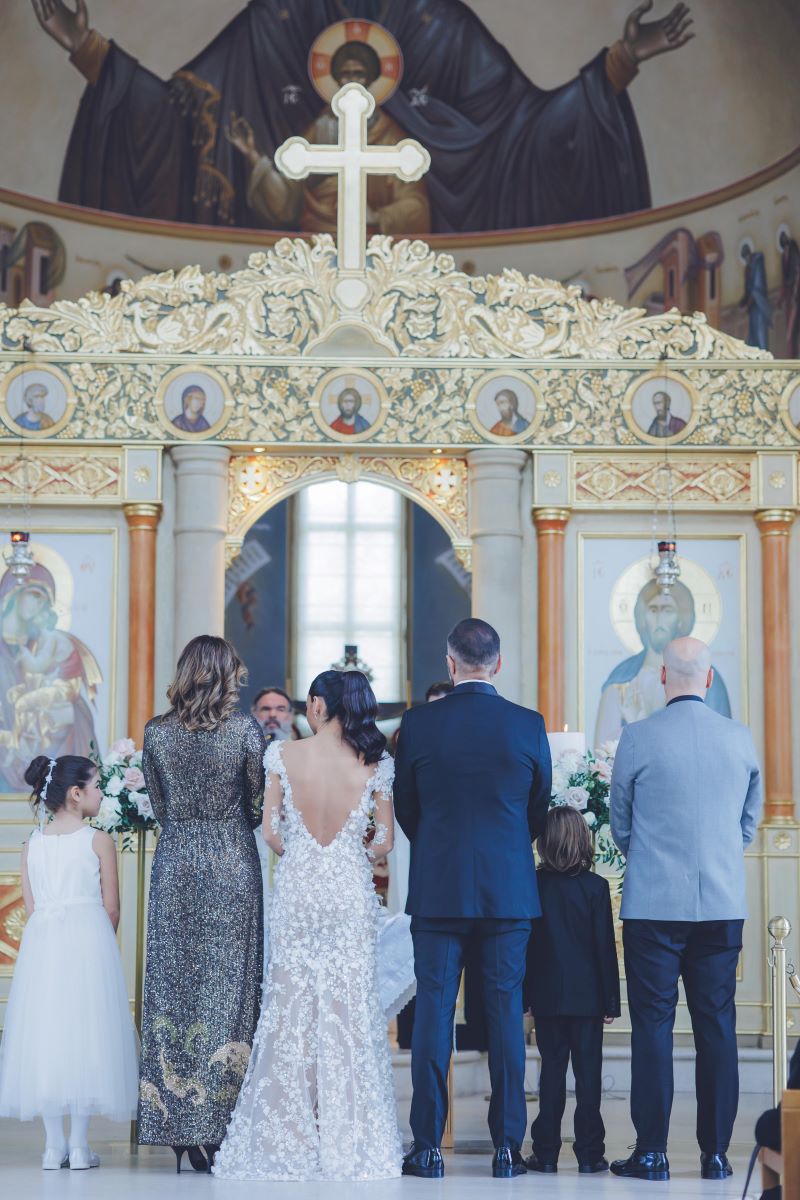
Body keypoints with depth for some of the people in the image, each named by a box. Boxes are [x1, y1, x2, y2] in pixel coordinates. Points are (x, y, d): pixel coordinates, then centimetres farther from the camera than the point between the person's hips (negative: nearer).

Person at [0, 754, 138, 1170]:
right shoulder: (98, 840, -4)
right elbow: (111, 908, -2)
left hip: (40, 941, 4)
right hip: (88, 937, -4)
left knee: (44, 1032, 8)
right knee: (84, 1031, 0)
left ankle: (53, 1144, 7)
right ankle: (78, 1146, -1)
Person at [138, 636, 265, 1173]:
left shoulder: (156, 731, 1)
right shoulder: (245, 729, -6)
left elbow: (159, 807, 9)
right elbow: (259, 806, 2)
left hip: (175, 862, 2)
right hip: (233, 864, -2)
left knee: (176, 982, 6)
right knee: (228, 985, 2)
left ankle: (179, 1128, 8)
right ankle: (217, 1125, 1)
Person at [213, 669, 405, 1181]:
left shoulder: (284, 755, -5)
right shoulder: (374, 763, -4)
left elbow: (272, 831, -1)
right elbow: (385, 841, 1)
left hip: (297, 889, 0)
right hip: (352, 894, 0)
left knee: (291, 1006, 6)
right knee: (348, 1009, 4)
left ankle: (289, 1138, 9)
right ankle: (350, 1141, 6)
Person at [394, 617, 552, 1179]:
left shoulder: (418, 724, -4)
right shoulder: (529, 725, -3)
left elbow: (405, 808, 6)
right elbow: (540, 811, 7)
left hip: (438, 890, 0)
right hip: (510, 889, 1)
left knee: (433, 1011, 3)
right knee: (506, 1012, 5)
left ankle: (428, 1147, 4)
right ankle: (507, 1147, 7)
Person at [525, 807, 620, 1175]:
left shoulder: (533, 885, -2)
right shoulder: (596, 887, -6)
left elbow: (525, 944, 1)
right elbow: (605, 946, -5)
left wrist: (524, 996, 8)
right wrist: (611, 1000, 1)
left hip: (547, 996, 1)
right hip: (588, 995, -1)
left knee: (552, 1071, 7)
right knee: (588, 1072, 3)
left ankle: (546, 1152, 7)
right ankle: (589, 1153, 3)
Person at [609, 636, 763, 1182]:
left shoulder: (638, 738, -7)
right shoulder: (741, 739, 2)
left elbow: (620, 828, 5)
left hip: (653, 905, -2)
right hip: (724, 905, 3)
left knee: (653, 1024, 3)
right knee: (717, 1025, 7)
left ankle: (652, 1152, 4)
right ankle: (716, 1153, 9)